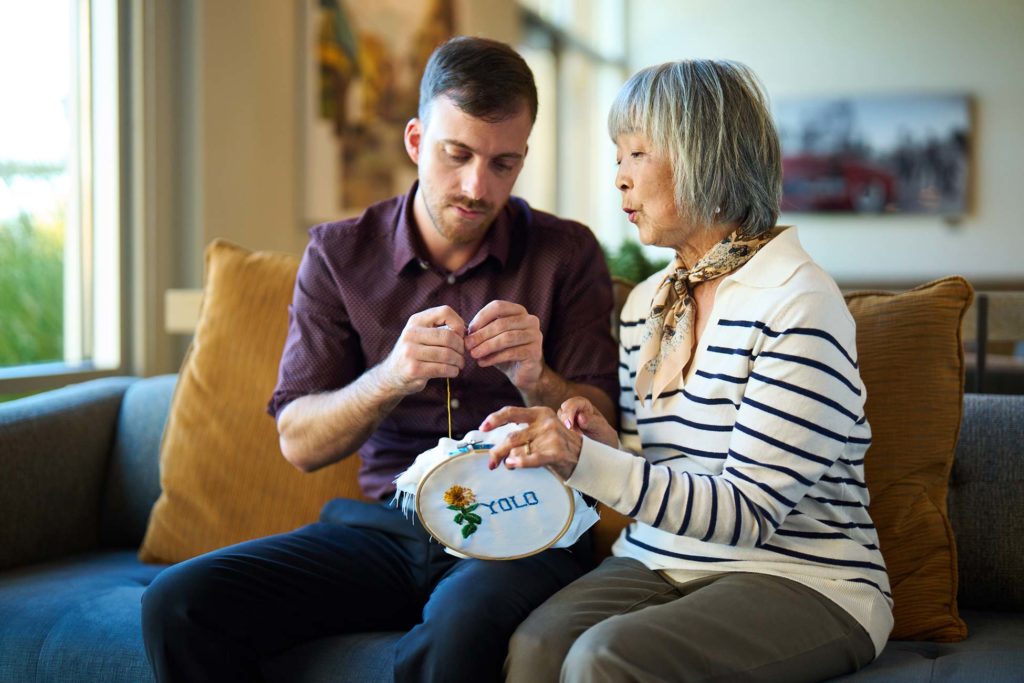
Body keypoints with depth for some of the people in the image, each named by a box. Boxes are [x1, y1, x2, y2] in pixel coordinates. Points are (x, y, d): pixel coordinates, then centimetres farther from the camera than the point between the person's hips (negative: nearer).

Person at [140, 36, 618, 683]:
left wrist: (535, 380, -20)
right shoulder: (339, 253, 6)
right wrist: (390, 377, -19)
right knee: (178, 605, -18)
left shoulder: (566, 253, 3)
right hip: (383, 525, 3)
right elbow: (299, 442, 1)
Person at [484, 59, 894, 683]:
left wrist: (588, 463, -25)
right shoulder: (645, 303, 12)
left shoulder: (797, 304, -12)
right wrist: (608, 444, -2)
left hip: (801, 579, -6)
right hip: (657, 562, 6)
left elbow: (748, 513, -17)